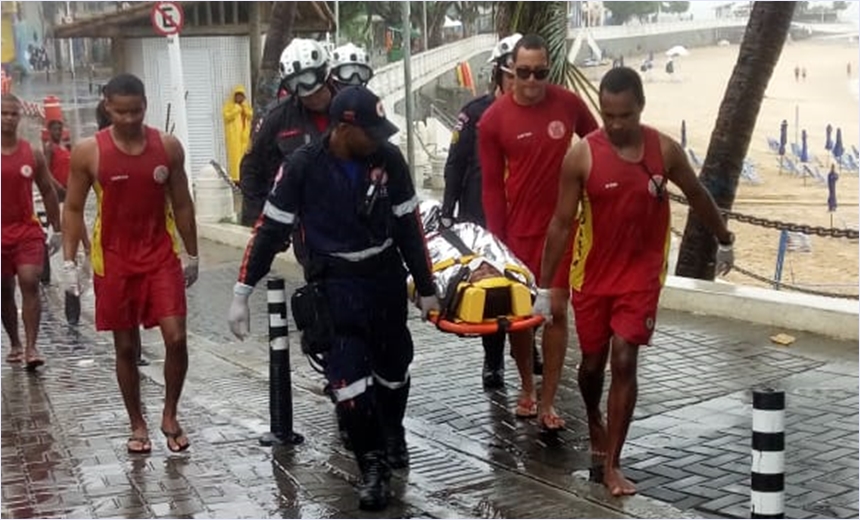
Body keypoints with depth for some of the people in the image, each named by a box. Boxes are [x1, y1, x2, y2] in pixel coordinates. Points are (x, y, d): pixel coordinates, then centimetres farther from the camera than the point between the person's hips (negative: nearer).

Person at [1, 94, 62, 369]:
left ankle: (31, 346, -13)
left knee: (30, 284, -13)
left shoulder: (33, 154, 2)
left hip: (28, 230, 0)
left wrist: (56, 230, 9)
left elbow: (48, 192, 10)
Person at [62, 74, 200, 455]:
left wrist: (192, 255, 9)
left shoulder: (168, 147, -1)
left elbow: (181, 204, 7)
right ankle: (137, 425, 23)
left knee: (176, 339, -7)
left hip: (162, 257, 1)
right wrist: (69, 261, -5)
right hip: (114, 261, -1)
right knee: (126, 347, 8)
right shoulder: (88, 152, -6)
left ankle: (170, 416, 14)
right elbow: (73, 208, 1)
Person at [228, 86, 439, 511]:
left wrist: (426, 288, 7)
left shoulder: (389, 159, -8)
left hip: (386, 276, 3)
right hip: (334, 282, -2)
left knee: (393, 366, 15)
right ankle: (373, 467, 6)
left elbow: (408, 225, 2)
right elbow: (270, 229, -8)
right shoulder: (303, 166, -15)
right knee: (347, 376, -9)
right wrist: (241, 293, -8)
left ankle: (393, 432, 44)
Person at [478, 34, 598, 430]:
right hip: (517, 230, 0)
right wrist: (496, 239, -7)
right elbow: (491, 185, -5)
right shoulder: (494, 119, -9)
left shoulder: (569, 105, -5)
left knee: (556, 310, -1)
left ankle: (548, 402, 6)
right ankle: (526, 389, 29)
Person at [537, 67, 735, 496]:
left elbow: (697, 196, 10)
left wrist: (724, 241, 22)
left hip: (641, 275, 0)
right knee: (592, 360, 13)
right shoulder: (581, 156, -13)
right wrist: (544, 286, -9)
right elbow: (561, 223, -9)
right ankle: (594, 421, 46)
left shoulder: (665, 150, -8)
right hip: (592, 276, 0)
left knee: (624, 361, -8)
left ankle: (612, 465, 1)